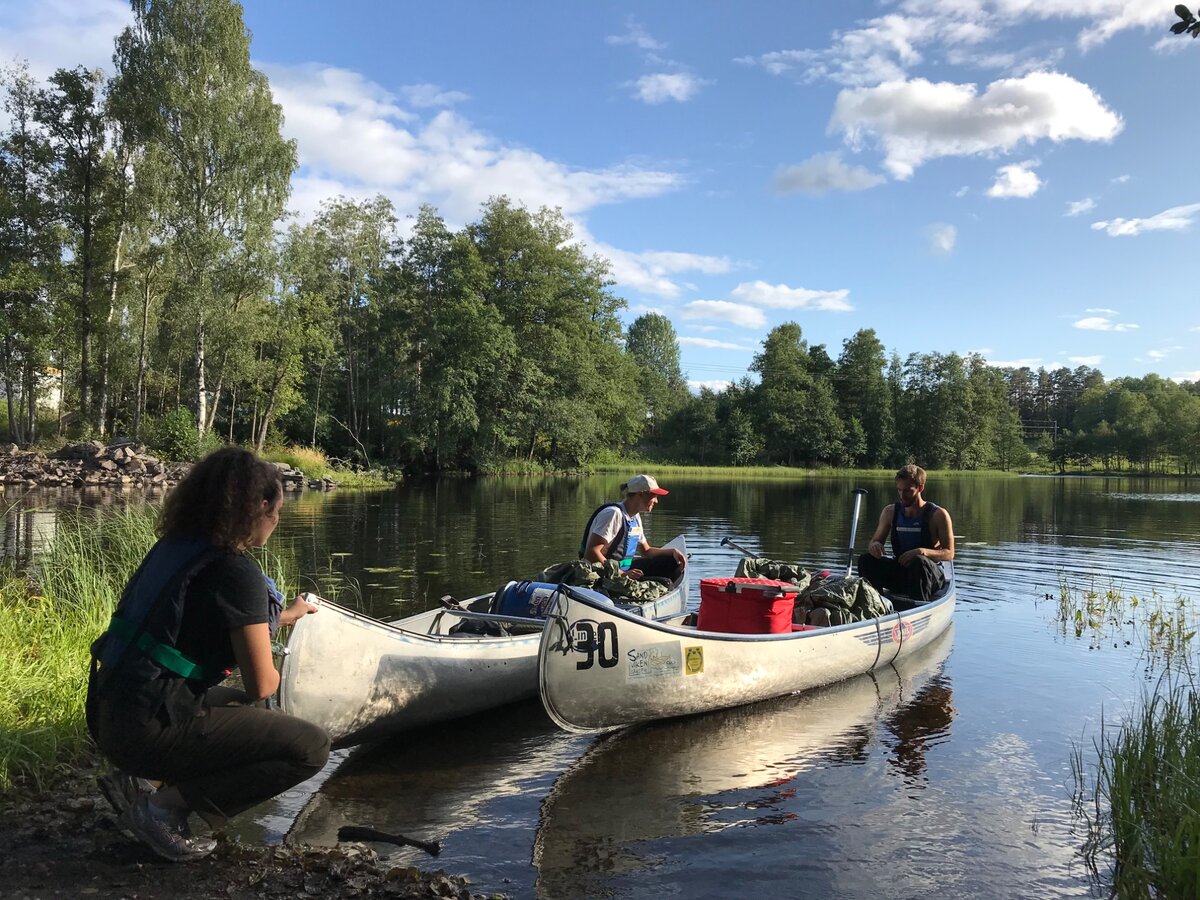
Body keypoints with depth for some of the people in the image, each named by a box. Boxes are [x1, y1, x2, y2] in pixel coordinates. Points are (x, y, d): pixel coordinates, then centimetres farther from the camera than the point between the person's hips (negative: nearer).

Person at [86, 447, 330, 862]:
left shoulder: (172, 547, 8)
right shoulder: (237, 571, -18)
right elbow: (260, 685, -14)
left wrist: (284, 615, 41)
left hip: (110, 716, 9)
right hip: (150, 729, -9)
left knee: (244, 712, 31)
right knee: (311, 746, -8)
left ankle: (135, 782, 16)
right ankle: (166, 808, -4)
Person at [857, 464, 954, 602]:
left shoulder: (938, 515, -6)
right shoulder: (890, 512, 5)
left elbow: (949, 554, -9)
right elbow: (874, 541, 10)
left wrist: (923, 551, -29)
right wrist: (874, 545, -16)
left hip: (930, 573, -3)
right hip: (899, 572, 4)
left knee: (918, 561, -37)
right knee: (866, 560, -20)